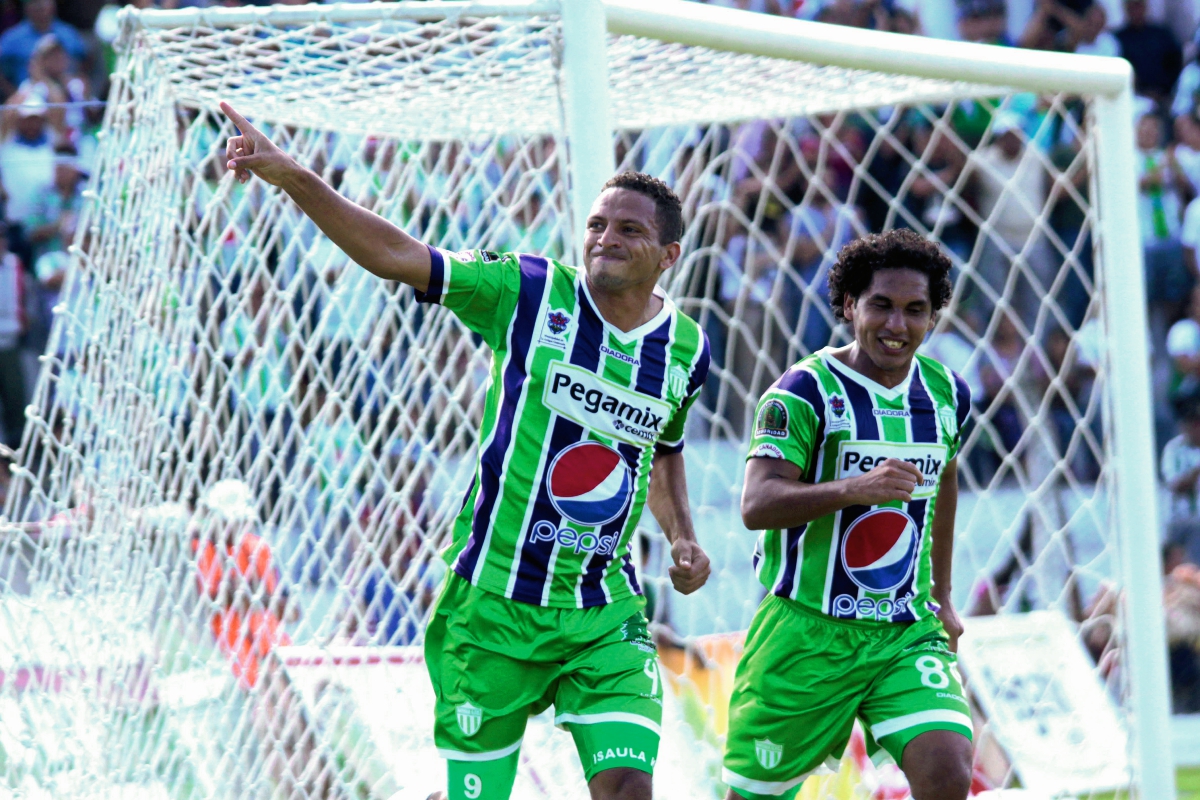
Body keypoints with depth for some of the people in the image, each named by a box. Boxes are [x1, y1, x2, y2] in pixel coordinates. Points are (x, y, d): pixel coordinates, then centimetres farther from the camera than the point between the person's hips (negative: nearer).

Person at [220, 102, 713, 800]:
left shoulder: (688, 349, 5)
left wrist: (683, 537, 11)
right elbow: (395, 255, -11)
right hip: (494, 604, -2)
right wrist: (292, 176, -21)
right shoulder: (530, 292, -6)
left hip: (604, 620, 3)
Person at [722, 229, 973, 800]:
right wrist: (854, 488, -38)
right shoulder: (807, 391, -11)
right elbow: (757, 506, -23)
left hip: (908, 635, 4)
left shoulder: (947, 394, 7)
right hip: (806, 633, -4)